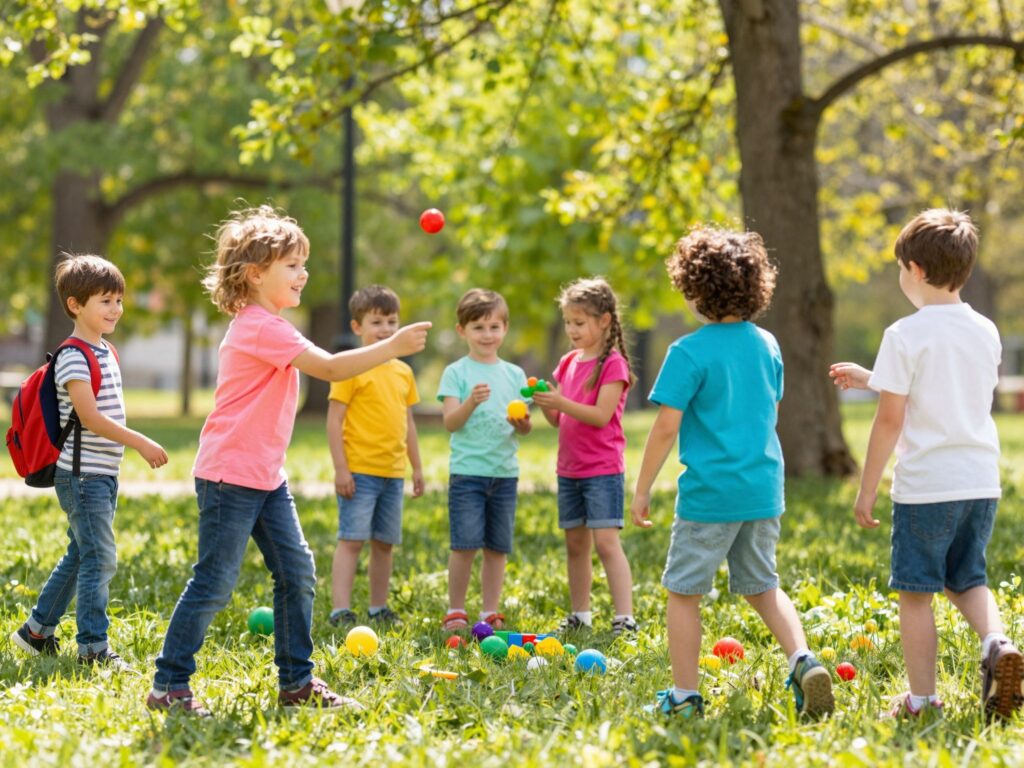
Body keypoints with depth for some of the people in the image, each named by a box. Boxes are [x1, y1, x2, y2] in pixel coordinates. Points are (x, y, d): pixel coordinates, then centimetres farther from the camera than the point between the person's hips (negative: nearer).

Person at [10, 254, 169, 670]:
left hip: (103, 474, 9)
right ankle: (93, 647, -5)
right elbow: (90, 417, -22)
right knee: (99, 558, -9)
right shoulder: (74, 357, -15)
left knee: (80, 555, 16)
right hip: (82, 474, -9)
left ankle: (37, 630, 26)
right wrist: (141, 443, -22)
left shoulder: (107, 353, 13)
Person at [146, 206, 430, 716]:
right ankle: (168, 685, 3)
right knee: (214, 583, -6)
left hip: (266, 476, 10)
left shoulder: (265, 326, 15)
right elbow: (330, 368, -24)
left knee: (296, 571, 8)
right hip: (230, 476, -10)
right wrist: (394, 347, -22)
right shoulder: (260, 328, -18)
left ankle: (296, 681, 16)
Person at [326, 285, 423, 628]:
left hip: (393, 472, 6)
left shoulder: (403, 371, 12)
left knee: (384, 543, 12)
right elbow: (334, 420, -11)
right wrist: (340, 468, -15)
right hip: (359, 471, -6)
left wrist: (417, 467, 18)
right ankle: (341, 611, -8)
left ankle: (379, 609, 22)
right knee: (351, 540, -8)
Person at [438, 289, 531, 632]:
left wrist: (522, 422, -12)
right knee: (465, 544, -8)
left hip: (505, 471, 4)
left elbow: (526, 428, 11)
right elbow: (451, 422, -8)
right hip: (467, 471, -4)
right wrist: (471, 402, -26)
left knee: (498, 546, 5)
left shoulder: (514, 374, 12)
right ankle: (456, 610, 5)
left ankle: (490, 611, 14)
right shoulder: (456, 372, 1)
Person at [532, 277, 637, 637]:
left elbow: (601, 415, -18)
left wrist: (562, 403, -27)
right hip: (569, 469, 7)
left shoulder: (613, 364, -10)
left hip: (603, 470, -7)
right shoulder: (569, 362, 12)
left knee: (606, 541, -12)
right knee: (575, 543, 11)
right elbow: (559, 420, 13)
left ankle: (625, 618, -14)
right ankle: (580, 615, 19)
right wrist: (545, 404, -7)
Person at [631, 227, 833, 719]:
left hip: (709, 492, -6)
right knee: (762, 586, 19)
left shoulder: (690, 352, -13)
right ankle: (803, 661, -2)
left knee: (683, 590, 8)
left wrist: (641, 490, -6)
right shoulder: (767, 345, 6)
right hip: (764, 489, 6)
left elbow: (666, 426, -14)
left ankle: (684, 697, 10)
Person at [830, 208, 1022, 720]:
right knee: (966, 579, 20)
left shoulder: (905, 336, -10)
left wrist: (867, 490, -2)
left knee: (915, 591, 5)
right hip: (982, 481, 6)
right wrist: (869, 380, 28)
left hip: (926, 484, -6)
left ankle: (922, 698, 8)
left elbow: (890, 420, -11)